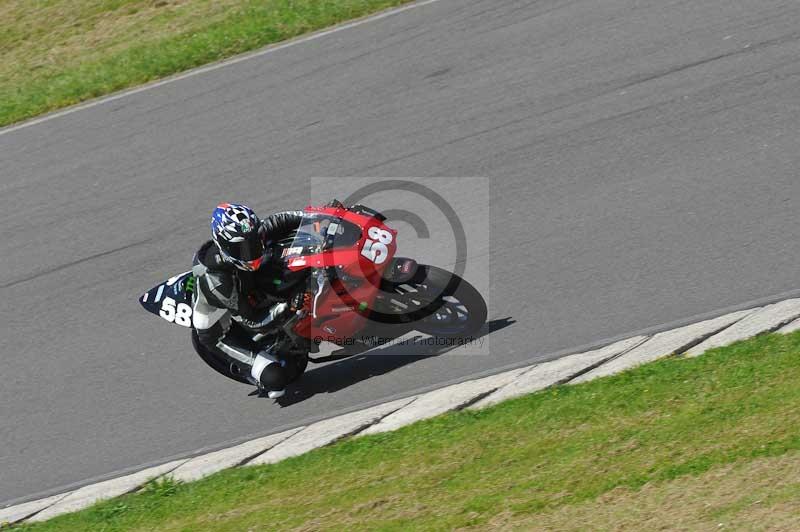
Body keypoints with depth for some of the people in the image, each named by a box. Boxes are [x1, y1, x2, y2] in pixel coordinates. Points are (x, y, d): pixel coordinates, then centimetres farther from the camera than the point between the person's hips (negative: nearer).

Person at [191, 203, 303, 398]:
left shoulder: (248, 239, -23)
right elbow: (252, 321, -32)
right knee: (275, 378, -23)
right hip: (220, 331, -7)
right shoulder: (216, 280, -41)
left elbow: (276, 222, -6)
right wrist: (287, 309, -40)